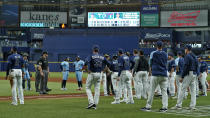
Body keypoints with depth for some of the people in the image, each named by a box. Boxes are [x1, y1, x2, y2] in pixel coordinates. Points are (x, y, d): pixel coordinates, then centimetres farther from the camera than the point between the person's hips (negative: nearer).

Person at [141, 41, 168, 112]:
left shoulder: (153, 53, -2)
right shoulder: (165, 54, 9)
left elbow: (150, 64, 5)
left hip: (155, 75, -3)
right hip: (164, 75, 3)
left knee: (152, 91, 0)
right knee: (164, 91, 3)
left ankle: (148, 107, 2)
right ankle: (165, 107, -4)